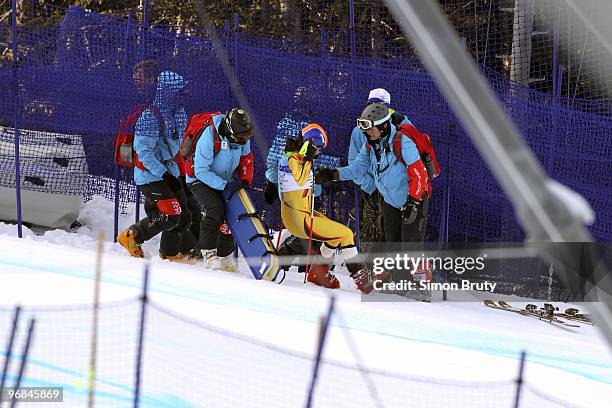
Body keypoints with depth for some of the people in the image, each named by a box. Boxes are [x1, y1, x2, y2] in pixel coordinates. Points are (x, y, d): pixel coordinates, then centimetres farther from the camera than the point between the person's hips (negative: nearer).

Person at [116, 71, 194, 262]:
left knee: (184, 216, 6)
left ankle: (170, 254, 22)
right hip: (150, 173, -9)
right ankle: (132, 236, 0)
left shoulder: (178, 114, 6)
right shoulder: (150, 116, -21)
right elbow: (143, 150, -23)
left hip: (168, 170, 9)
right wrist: (163, 173, -26)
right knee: (170, 215, -16)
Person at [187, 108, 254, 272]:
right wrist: (225, 185, -32)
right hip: (200, 179, -6)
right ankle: (209, 254, -22)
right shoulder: (210, 137, -32)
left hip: (225, 181, 7)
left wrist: (245, 179, -3)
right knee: (215, 210, -27)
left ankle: (224, 255, 17)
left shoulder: (243, 137, -12)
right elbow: (201, 170, -29)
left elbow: (246, 157, 10)